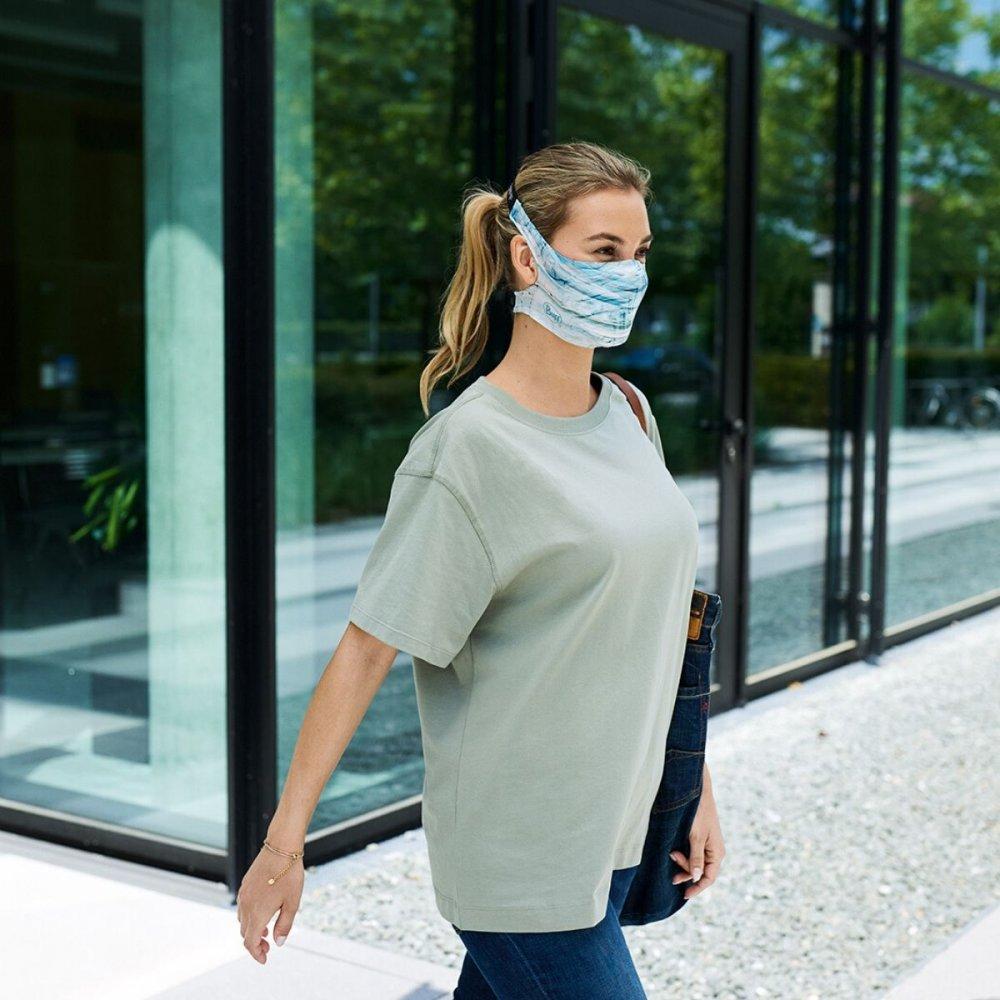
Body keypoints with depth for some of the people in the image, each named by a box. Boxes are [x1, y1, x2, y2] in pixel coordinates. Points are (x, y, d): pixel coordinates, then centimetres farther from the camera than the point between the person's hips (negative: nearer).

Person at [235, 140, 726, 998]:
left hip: (619, 830, 7)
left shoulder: (629, 417, 7)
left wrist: (697, 788, 14)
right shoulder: (469, 446, -16)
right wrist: (284, 842, -14)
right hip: (519, 860, -7)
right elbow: (367, 648, -15)